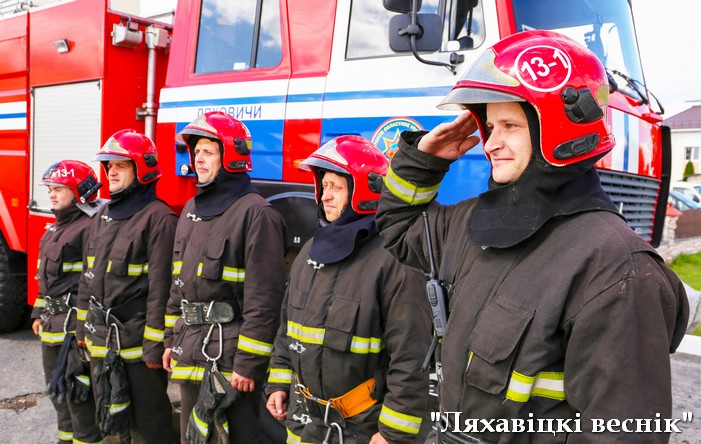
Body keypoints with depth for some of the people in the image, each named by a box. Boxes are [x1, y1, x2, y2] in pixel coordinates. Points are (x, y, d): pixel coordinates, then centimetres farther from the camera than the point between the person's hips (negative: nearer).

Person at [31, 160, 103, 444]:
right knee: (57, 388, 20)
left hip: (75, 323, -10)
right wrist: (39, 313, 20)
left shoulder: (90, 228, -17)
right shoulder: (56, 228, 15)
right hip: (52, 324, 10)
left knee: (76, 389, -2)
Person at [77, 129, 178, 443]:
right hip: (100, 341, 8)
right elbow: (89, 277, 17)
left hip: (138, 341, -8)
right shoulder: (103, 216, 11)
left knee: (149, 418, 6)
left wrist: (155, 344, -18)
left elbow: (161, 287, -18)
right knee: (109, 415, 20)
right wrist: (83, 326, 16)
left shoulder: (158, 217, -14)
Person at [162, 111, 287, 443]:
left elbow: (263, 297, -19)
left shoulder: (255, 212, -15)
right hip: (190, 354, 8)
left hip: (230, 356, -8)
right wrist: (172, 340, 17)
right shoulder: (192, 208, 12)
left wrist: (248, 363, -19)